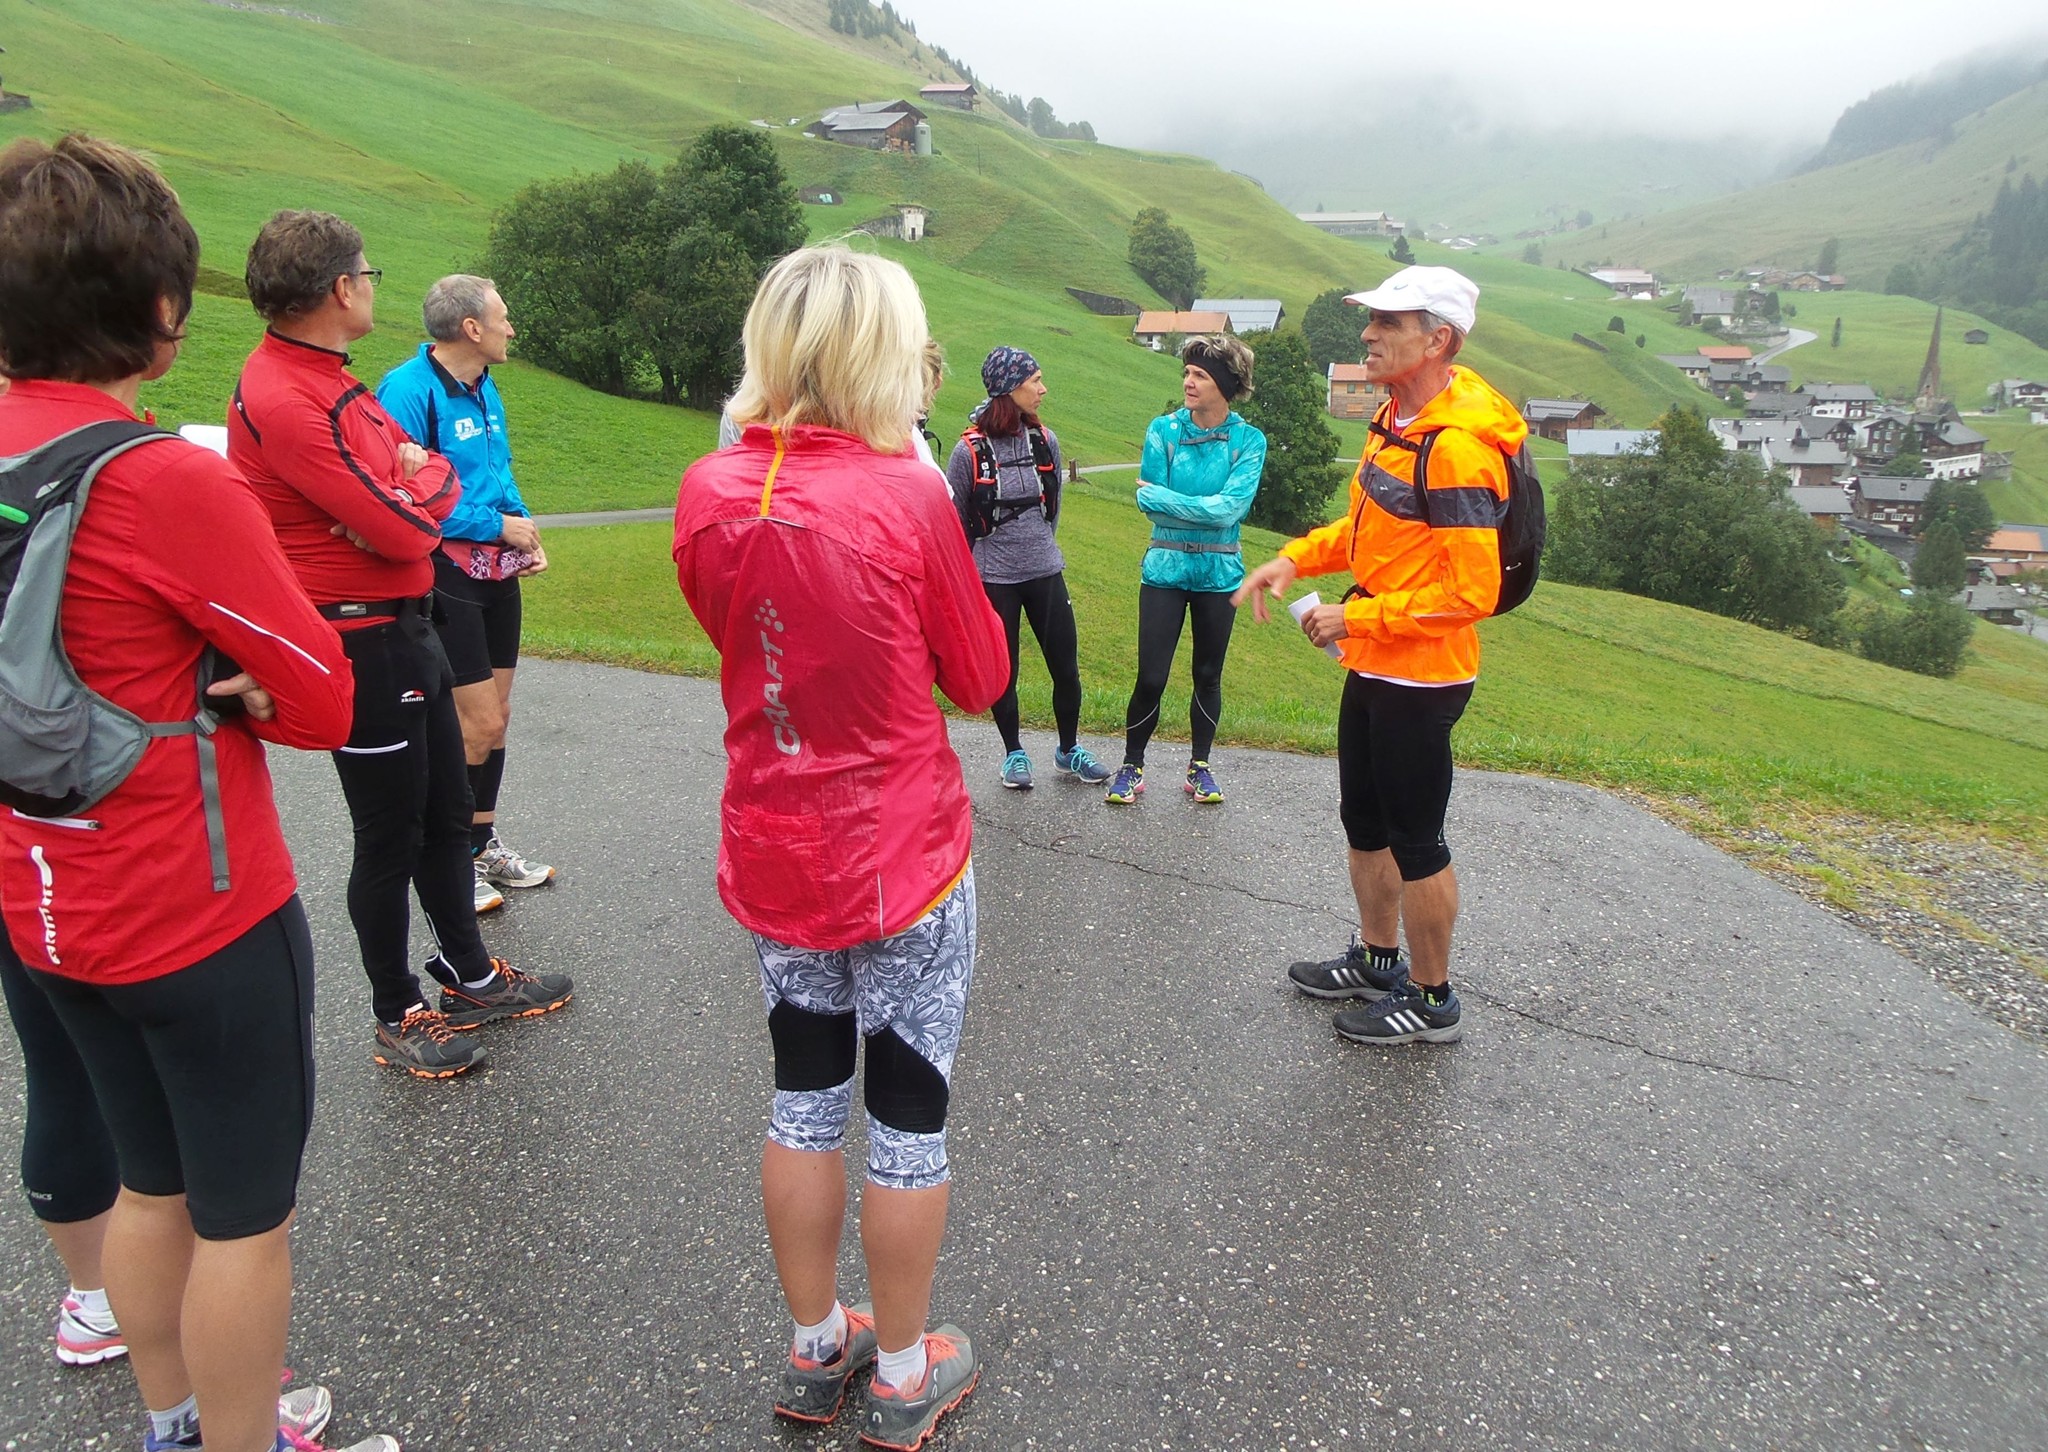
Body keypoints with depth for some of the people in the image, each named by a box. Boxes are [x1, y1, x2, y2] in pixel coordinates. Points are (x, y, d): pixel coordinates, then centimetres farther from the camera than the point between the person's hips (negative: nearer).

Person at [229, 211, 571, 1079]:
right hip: (359, 640, -9)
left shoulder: (331, 380, 11)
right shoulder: (282, 400, -21)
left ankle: (468, 975, 36)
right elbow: (407, 530, -23)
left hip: (403, 627, 10)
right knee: (391, 837, 4)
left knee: (447, 814, 19)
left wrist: (413, 487, -13)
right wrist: (425, 479, -2)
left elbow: (435, 474, 10)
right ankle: (397, 1019, 22)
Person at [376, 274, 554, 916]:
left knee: (494, 717, 14)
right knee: (478, 724, -6)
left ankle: (483, 845, 29)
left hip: (496, 571, 8)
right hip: (445, 576, -8)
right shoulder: (409, 389, -16)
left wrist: (525, 530, 5)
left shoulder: (485, 388, 12)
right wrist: (497, 525, -16)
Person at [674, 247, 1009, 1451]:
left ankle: (817, 1350, 39)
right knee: (910, 1114, 13)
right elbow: (984, 677, -6)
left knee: (804, 1098, 21)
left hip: (774, 854, 5)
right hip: (905, 858, -4)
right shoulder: (906, 496, -19)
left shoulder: (709, 491, -6)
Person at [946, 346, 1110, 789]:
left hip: (1046, 573, 3)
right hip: (994, 579, -3)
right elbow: (955, 521, 0)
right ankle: (1014, 754, 28)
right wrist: (970, 568, 9)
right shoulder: (970, 450, -12)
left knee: (1066, 669, 7)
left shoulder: (1046, 441, 0)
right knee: (1003, 672, 8)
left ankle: (1069, 749, 28)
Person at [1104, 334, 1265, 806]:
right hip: (1165, 568, 0)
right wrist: (1205, 509, -13)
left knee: (1208, 676, 12)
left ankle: (1200, 767, 28)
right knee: (1150, 678, -1)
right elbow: (1148, 499, -8)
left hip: (1219, 573, 0)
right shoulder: (1163, 430, -2)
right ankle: (1132, 766, 16)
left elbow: (1231, 507, -16)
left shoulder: (1249, 441, -5)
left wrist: (1167, 499, -15)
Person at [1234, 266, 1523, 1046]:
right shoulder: (1396, 418, 6)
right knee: (1365, 820, 21)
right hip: (1373, 667, 10)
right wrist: (1296, 558, 5)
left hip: (1422, 678, -10)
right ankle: (1377, 959, 40)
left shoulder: (1458, 447, -24)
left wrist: (1356, 616, -21)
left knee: (1414, 838, 5)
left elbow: (1472, 592, -26)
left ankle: (1432, 999, 24)